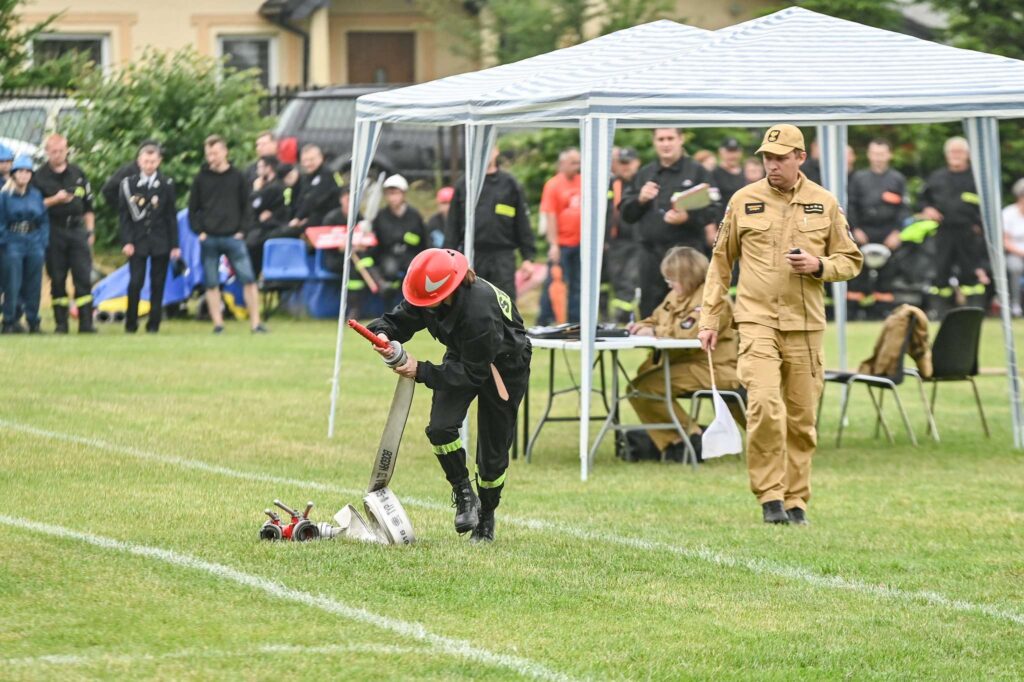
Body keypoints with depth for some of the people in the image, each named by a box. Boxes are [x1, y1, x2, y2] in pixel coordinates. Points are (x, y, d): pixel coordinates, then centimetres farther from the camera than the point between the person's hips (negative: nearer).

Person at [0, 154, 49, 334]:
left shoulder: (37, 195, 9)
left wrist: (43, 243, 3)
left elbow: (44, 220, 12)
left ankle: (33, 322, 14)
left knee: (34, 285, 6)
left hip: (34, 244, 4)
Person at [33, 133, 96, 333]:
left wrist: (90, 231, 11)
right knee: (57, 279, 1)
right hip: (54, 232, -2)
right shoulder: (39, 176, 1)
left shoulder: (78, 174, 12)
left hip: (77, 229, 2)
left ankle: (86, 322, -5)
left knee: (83, 277, -5)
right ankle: (61, 323, 7)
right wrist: (54, 200, -17)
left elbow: (88, 205, 17)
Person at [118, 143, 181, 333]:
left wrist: (174, 245, 0)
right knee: (135, 283, -9)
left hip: (160, 243, 1)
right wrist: (126, 242, -8)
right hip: (137, 241, -1)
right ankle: (131, 323, 3)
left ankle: (154, 323, 9)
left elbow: (171, 216, 4)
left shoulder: (166, 185, 4)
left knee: (158, 285, 3)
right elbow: (124, 215, 1)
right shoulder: (129, 184, 2)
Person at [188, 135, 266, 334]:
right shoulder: (201, 178, 5)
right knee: (211, 283, 2)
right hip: (209, 239, 1)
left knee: (248, 278, -8)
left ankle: (255, 323, -4)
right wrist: (199, 231, -3)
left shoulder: (237, 177, 5)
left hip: (233, 237, -1)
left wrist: (242, 230, -2)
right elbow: (193, 209, 8)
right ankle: (217, 323, 9)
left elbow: (245, 206, 9)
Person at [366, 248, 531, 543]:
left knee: (493, 454, 0)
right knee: (440, 428, -18)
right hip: (461, 357, 5)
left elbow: (474, 373, -34)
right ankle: (463, 493, 5)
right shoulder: (428, 294, -23)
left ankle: (486, 518, 25)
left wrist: (421, 372, -37)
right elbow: (400, 319, -7)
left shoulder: (480, 312, -41)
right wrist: (382, 333, -31)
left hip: (503, 368, -5)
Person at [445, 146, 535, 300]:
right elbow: (453, 227, 9)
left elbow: (523, 224, 4)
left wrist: (528, 258, -1)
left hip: (502, 259, -2)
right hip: (470, 257, 2)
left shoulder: (510, 185, 5)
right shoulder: (463, 186, 9)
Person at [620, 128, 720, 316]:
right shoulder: (644, 174, 17)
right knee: (649, 312, 7)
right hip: (651, 254, 5)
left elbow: (711, 213, -6)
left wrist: (687, 218, -24)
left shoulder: (697, 172, 3)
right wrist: (640, 200, -4)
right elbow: (626, 214, 15)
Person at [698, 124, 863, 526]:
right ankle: (770, 497, -12)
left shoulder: (824, 203, 7)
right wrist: (710, 320, 6)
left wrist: (818, 265, -9)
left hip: (805, 325, 2)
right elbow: (721, 262, 11)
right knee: (764, 405, -18)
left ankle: (795, 500, 13)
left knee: (801, 417, 3)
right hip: (757, 321, -2)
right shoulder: (743, 201, 5)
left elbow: (851, 261, 13)